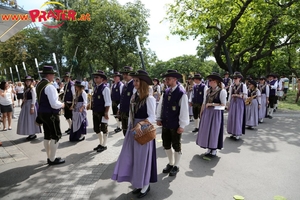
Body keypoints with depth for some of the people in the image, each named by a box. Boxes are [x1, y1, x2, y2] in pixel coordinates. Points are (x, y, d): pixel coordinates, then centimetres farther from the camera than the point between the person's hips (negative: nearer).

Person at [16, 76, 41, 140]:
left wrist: (32, 107, -20)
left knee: (31, 119, -2)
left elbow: (34, 99, -16)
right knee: (26, 120, 11)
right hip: (25, 105, 8)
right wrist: (22, 104, 10)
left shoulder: (32, 88, -11)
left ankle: (33, 134, 8)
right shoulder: (26, 89, 11)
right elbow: (25, 98, 14)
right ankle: (31, 133, 21)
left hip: (30, 105, -8)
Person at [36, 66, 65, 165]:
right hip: (51, 114, -9)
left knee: (47, 136, 16)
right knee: (56, 136, 2)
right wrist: (62, 105, -7)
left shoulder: (39, 85, 8)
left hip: (42, 113, 9)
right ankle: (52, 159, 11)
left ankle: (49, 157, 28)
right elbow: (54, 104, -27)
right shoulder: (49, 86, -21)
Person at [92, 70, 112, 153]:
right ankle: (100, 143, 35)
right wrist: (93, 110, 15)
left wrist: (106, 113, -20)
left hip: (102, 112, -8)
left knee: (103, 129, 6)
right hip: (95, 112, 9)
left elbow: (108, 102, -18)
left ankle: (104, 145, 22)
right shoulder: (96, 88, 10)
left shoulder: (105, 88, -15)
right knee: (96, 129, 17)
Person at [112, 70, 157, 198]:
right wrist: (129, 128, 11)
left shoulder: (149, 98, -15)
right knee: (134, 158, 14)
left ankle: (145, 185, 29)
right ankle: (138, 184, 33)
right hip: (133, 131, 7)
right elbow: (131, 115, 10)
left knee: (143, 158, 7)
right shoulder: (134, 97, 5)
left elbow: (152, 117, -15)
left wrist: (141, 123, -27)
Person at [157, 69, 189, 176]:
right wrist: (159, 118, 7)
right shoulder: (166, 92, 3)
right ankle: (170, 163, 38)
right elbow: (160, 105, 10)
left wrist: (182, 125, -15)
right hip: (165, 124, 6)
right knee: (166, 145, 17)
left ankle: (176, 166, 31)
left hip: (175, 125, -6)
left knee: (176, 146, 11)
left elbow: (184, 110, -16)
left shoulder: (181, 94, -15)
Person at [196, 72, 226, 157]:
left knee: (214, 130, 5)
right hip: (207, 113, 5)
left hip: (216, 114, -5)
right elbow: (204, 103, 9)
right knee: (206, 130, 9)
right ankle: (209, 149, 25)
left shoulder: (222, 91, -10)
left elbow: (223, 104, -10)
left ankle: (214, 149, 23)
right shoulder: (208, 91, 6)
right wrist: (201, 113, 5)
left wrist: (212, 104, -13)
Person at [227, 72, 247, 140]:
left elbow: (245, 96, -7)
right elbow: (230, 96, 9)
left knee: (238, 118, -2)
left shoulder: (243, 86, -5)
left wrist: (237, 95, -14)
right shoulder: (232, 86, 7)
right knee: (231, 117, 5)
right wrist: (228, 104, 7)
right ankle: (233, 133, 16)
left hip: (239, 103, -4)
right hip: (232, 103, 4)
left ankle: (238, 134, 7)